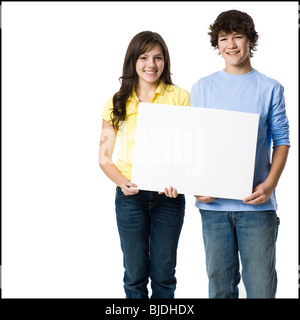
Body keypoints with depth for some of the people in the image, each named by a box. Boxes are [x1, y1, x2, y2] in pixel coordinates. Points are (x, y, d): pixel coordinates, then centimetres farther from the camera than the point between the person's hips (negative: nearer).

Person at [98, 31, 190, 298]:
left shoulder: (179, 97, 1)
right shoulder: (118, 103, 5)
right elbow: (104, 157, 5)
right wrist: (123, 182, -14)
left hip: (169, 196, 0)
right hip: (131, 196, 1)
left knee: (164, 274, 10)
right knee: (135, 274, 9)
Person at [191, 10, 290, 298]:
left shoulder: (270, 88, 5)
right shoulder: (202, 88, 8)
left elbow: (281, 141, 4)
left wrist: (270, 184, -11)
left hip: (257, 202, -1)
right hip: (213, 203, 1)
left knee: (261, 286, 3)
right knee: (220, 283, 9)